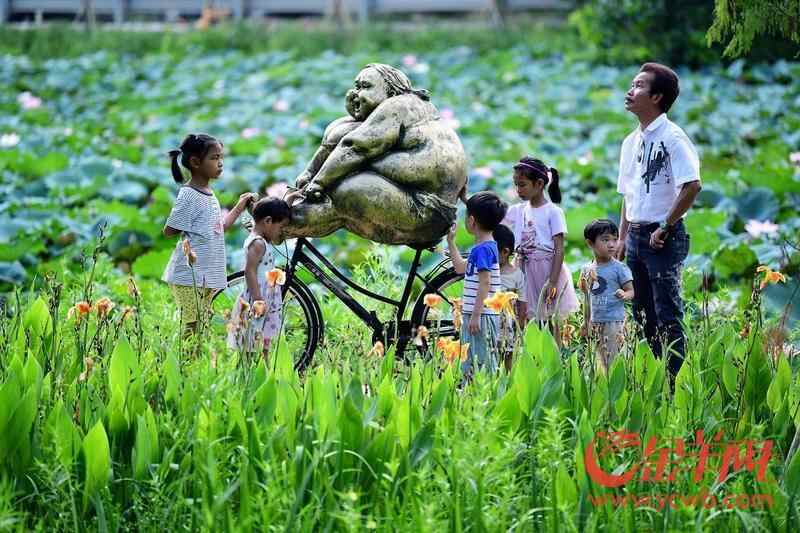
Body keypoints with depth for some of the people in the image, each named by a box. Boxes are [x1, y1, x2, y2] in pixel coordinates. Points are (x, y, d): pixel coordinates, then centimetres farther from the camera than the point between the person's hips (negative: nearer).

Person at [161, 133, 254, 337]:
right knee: (192, 327, -9)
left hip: (207, 275, 9)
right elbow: (169, 231, -15)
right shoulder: (188, 195, -14)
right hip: (189, 275, -9)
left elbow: (220, 227, 22)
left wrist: (240, 207, 21)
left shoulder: (209, 194, 14)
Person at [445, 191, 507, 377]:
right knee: (470, 366, 14)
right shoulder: (485, 247, 15)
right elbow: (461, 267, 30)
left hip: (481, 316, -10)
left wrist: (476, 315, -24)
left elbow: (485, 283, -22)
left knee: (482, 364, -8)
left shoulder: (483, 249, -16)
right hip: (472, 314, 10)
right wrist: (451, 242, 33)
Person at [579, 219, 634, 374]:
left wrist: (624, 295, -29)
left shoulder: (619, 268, -6)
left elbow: (631, 291, -6)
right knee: (601, 362, 9)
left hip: (614, 322, -5)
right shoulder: (587, 270, 10)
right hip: (596, 323, 5)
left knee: (612, 362, -8)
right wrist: (586, 323, 20)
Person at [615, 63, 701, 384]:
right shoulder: (632, 141, 14)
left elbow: (692, 186, -22)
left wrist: (665, 228, -18)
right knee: (643, 315, 12)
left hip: (663, 237, -9)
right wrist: (623, 237, 15)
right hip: (636, 235, 9)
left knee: (667, 315, -9)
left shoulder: (672, 137, -12)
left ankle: (675, 383, -7)